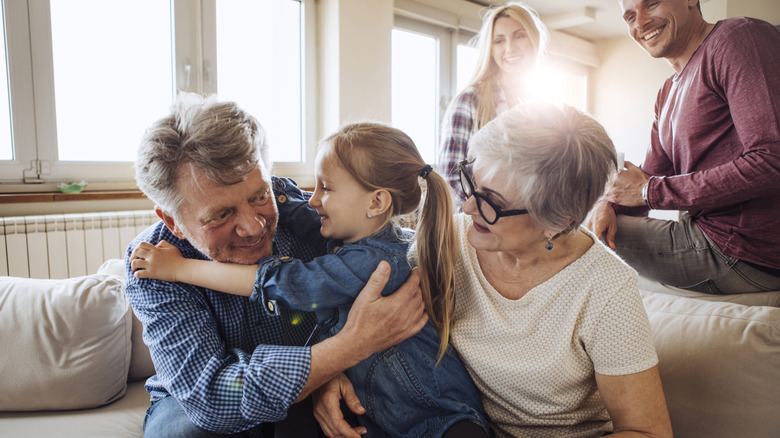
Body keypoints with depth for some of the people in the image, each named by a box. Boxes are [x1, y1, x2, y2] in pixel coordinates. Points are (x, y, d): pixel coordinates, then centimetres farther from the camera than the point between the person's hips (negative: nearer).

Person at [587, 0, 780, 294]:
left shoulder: (740, 36, -13)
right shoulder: (668, 93, 17)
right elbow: (650, 177, 16)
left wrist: (651, 191, -16)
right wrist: (610, 203, -8)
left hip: (745, 254, -9)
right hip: (705, 230, 9)